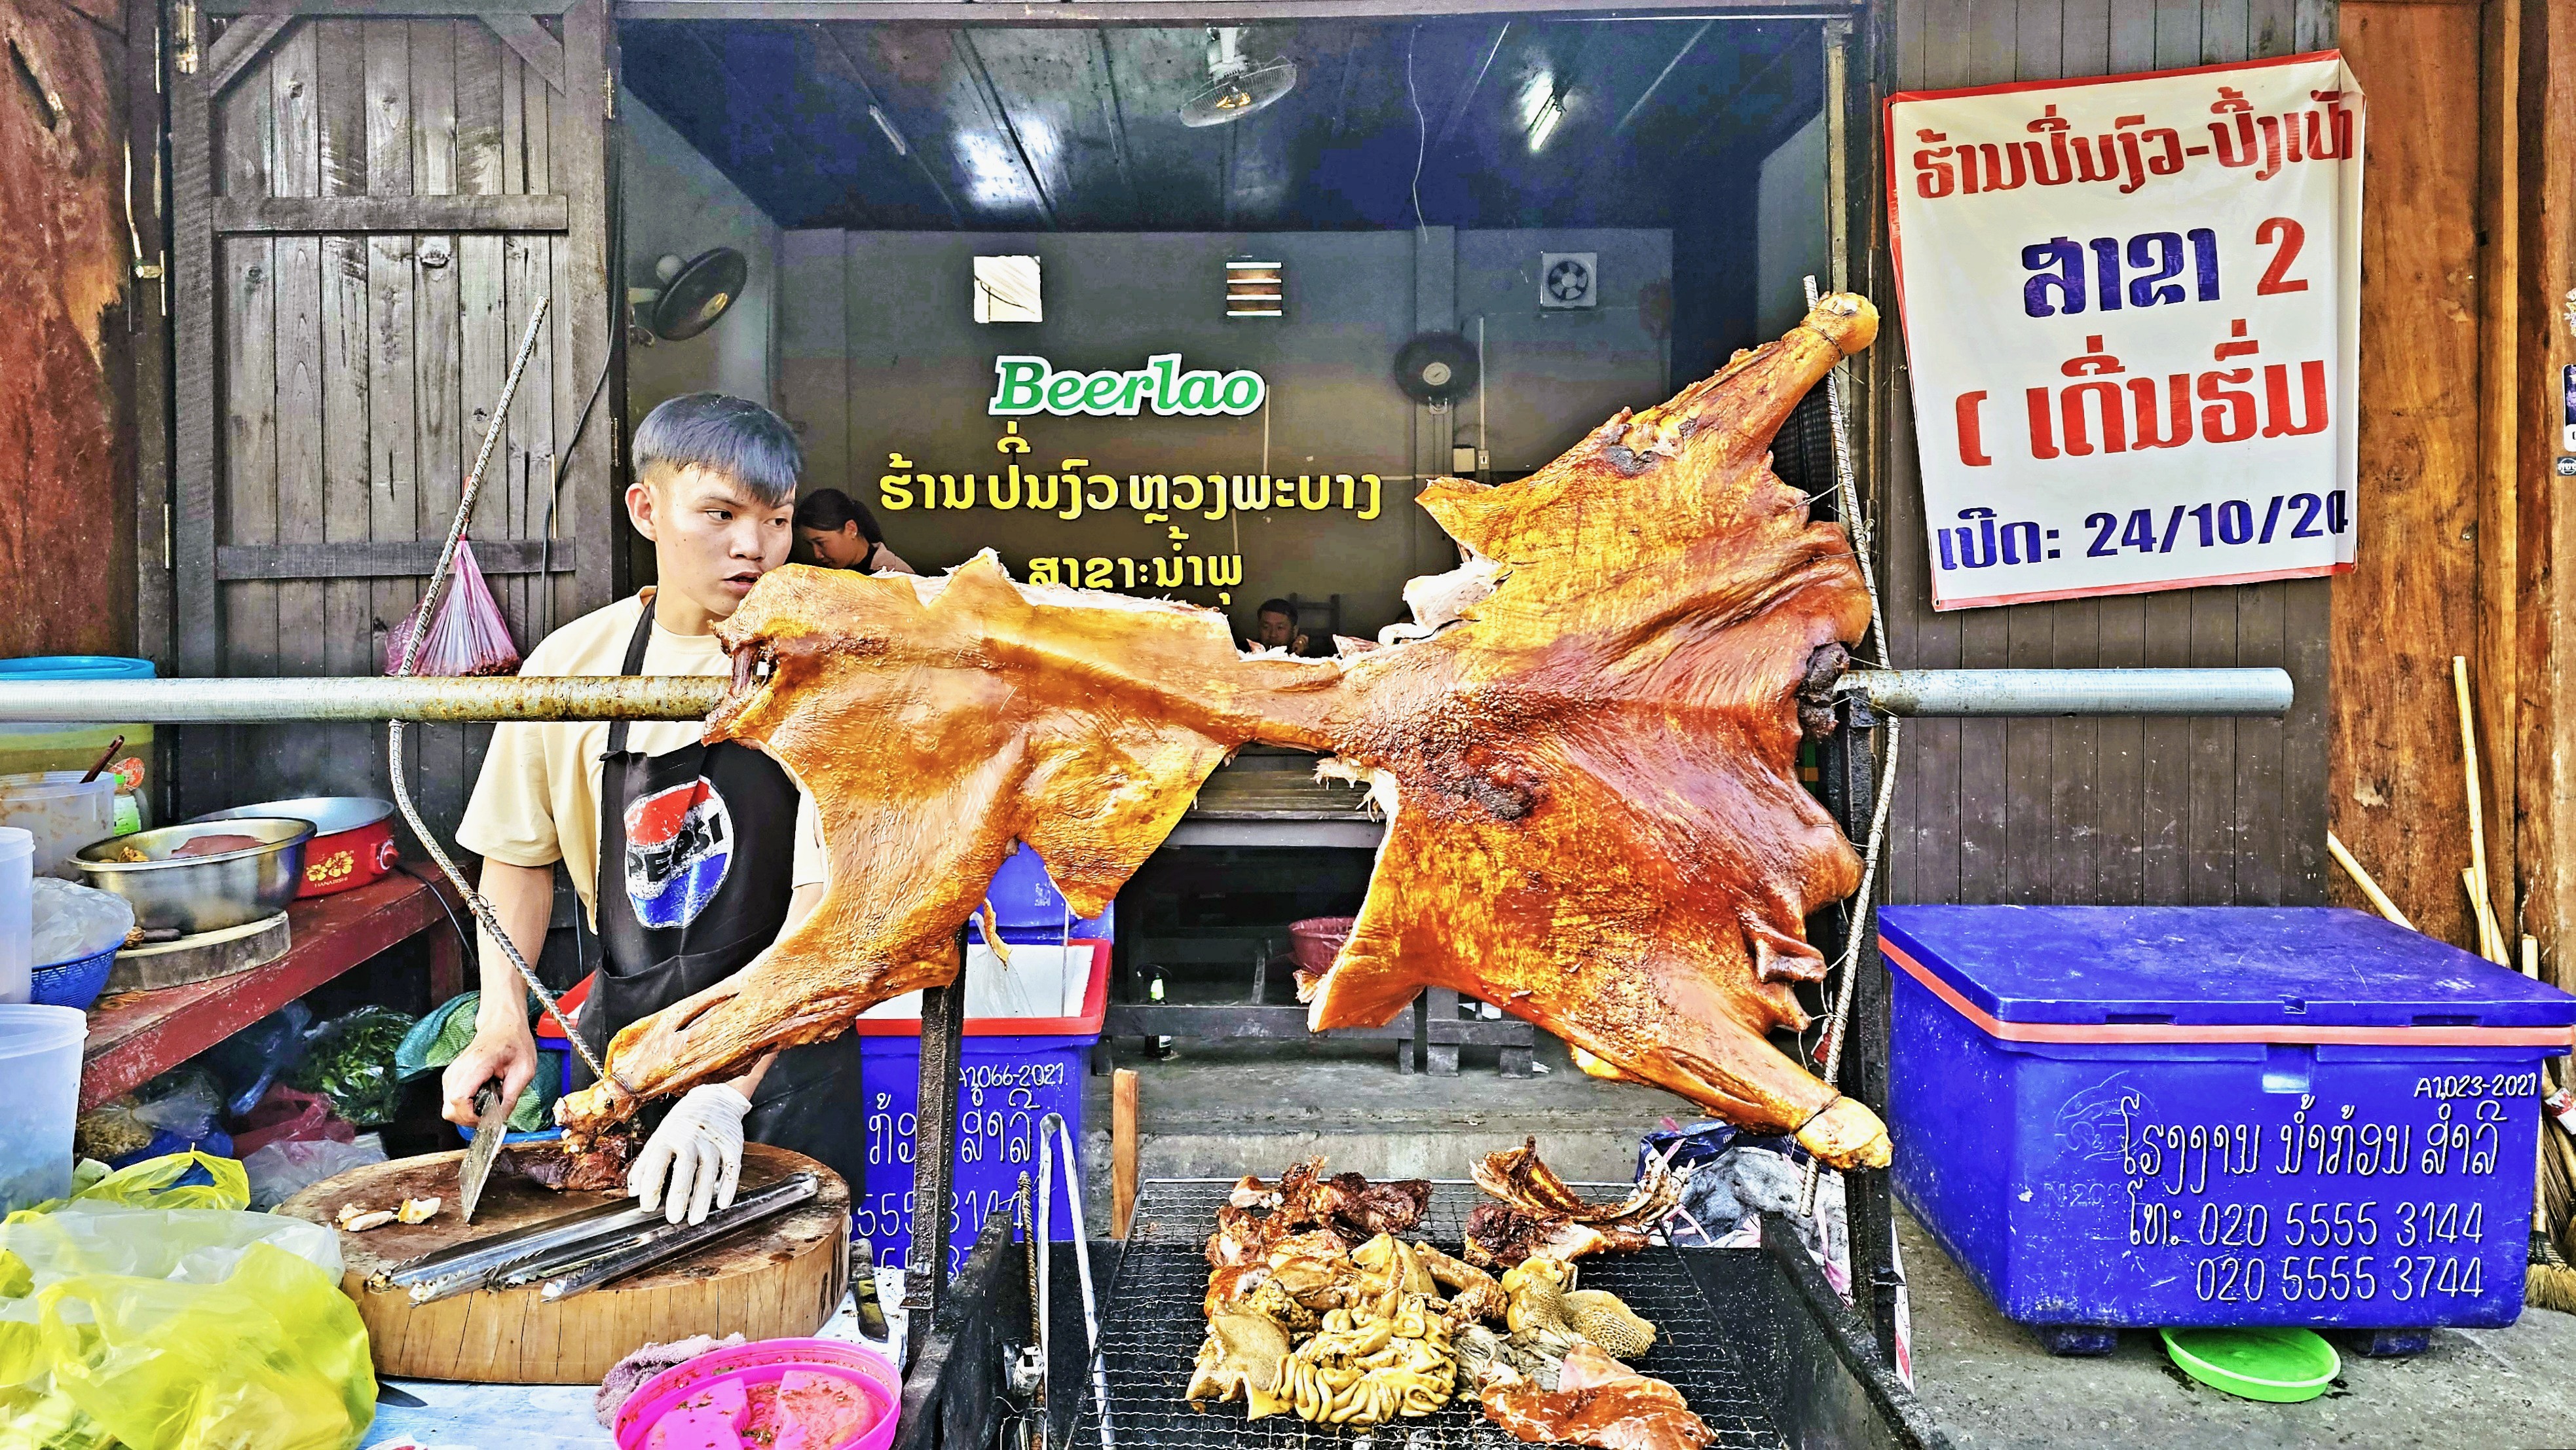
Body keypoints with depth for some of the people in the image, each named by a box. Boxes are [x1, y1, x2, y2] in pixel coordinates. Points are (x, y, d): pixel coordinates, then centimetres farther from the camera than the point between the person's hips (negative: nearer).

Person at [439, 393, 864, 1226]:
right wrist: (502, 1021, -5)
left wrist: (725, 1089, -30)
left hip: (780, 1038, -3)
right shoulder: (570, 664, -3)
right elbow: (521, 854, 9)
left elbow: (826, 905, -20)